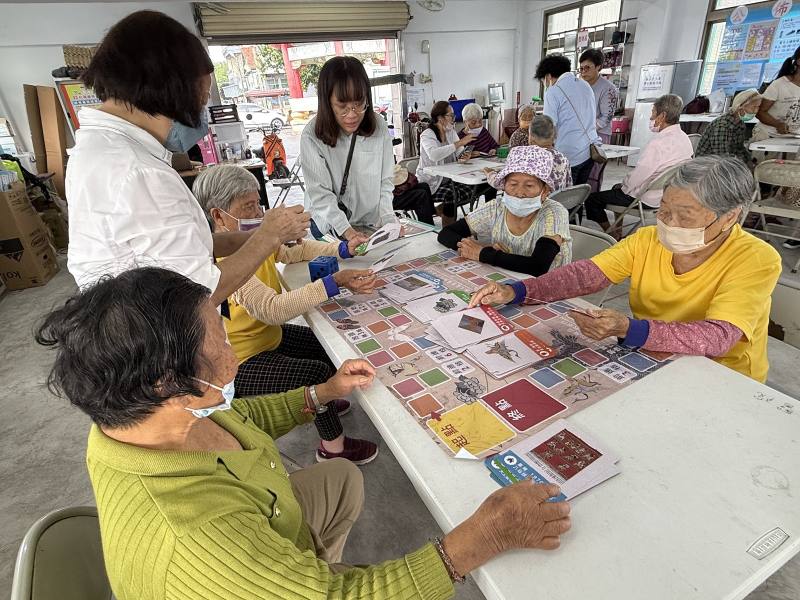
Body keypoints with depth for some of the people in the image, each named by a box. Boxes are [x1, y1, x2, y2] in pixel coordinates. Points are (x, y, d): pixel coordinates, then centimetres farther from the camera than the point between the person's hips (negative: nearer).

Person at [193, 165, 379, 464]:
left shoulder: (255, 235, -7)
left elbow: (296, 249, 2)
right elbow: (272, 309, -41)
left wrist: (343, 249, -13)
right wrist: (336, 282, -45)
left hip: (266, 335, 9)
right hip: (239, 363, -9)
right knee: (318, 372, -13)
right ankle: (333, 447, 11)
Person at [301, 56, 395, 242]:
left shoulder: (379, 127, -5)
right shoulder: (312, 136, -16)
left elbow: (385, 182, -2)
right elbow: (320, 194, -15)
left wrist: (388, 220, -15)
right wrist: (346, 230, -27)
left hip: (372, 225, 3)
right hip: (329, 227, -2)